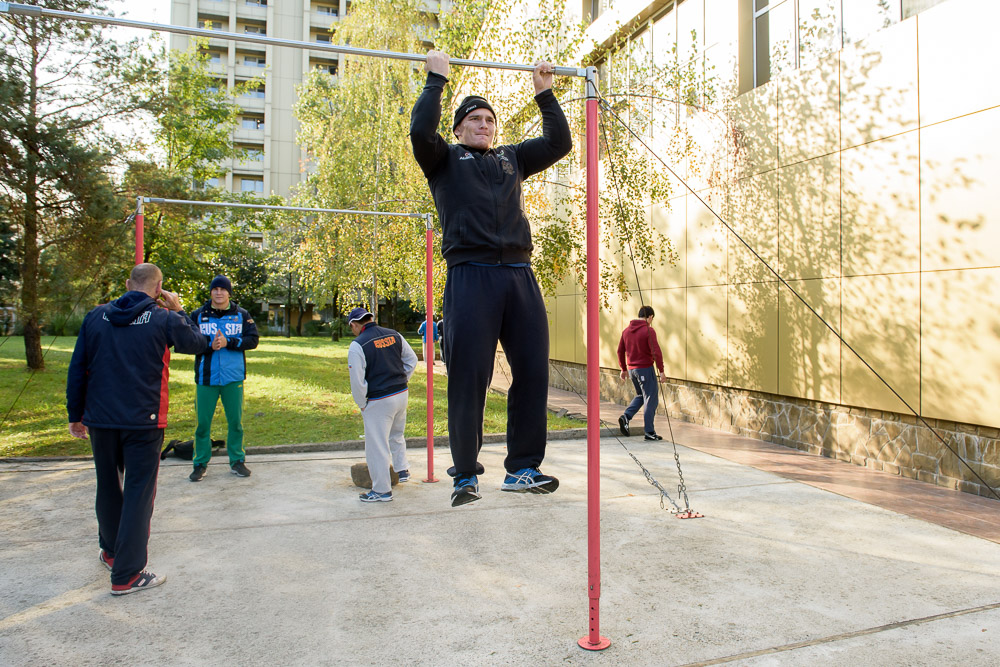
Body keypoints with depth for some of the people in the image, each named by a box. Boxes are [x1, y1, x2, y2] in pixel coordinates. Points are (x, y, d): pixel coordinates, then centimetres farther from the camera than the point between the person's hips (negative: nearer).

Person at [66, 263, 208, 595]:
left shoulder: (96, 316, 3)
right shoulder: (164, 319, -9)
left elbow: (77, 370, 6)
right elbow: (198, 343, 7)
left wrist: (76, 415, 14)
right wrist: (178, 312, 12)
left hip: (100, 419, 5)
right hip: (142, 422, -4)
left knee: (108, 486, 21)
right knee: (139, 493, 2)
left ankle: (111, 550, 40)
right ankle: (126, 575, 3)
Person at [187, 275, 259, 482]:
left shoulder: (242, 315, 4)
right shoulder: (198, 315, 3)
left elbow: (253, 340, -4)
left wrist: (228, 343, -17)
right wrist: (210, 345, -20)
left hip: (233, 378, 1)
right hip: (206, 378, 0)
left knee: (236, 421, 8)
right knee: (203, 422, 5)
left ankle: (237, 461, 22)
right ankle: (201, 463, 19)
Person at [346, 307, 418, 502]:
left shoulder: (357, 345, -15)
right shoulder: (394, 335, 4)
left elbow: (357, 381, -16)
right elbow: (412, 360, 12)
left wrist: (362, 404, -2)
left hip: (378, 401, -7)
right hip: (402, 393, 7)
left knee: (377, 445, 5)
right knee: (396, 435, 29)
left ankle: (382, 490, 13)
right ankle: (402, 470, 38)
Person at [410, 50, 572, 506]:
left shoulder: (513, 159, 27)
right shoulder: (445, 160, 15)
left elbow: (559, 142, 23)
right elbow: (420, 131, -4)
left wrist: (544, 92, 23)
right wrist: (436, 79, 5)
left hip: (519, 276, 5)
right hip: (470, 275, -4)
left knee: (533, 373, 0)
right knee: (468, 378, -5)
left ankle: (523, 468, 10)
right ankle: (466, 475, 7)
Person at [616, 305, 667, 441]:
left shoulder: (626, 330, 8)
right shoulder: (649, 330, -13)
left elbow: (620, 351, 13)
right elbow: (656, 352, -19)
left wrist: (623, 369, 22)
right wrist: (661, 371, -13)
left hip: (631, 369, 7)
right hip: (645, 369, -7)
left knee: (641, 395, 23)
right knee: (651, 399, 3)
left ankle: (626, 417, 4)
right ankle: (649, 431, 4)